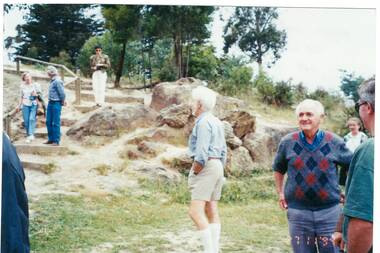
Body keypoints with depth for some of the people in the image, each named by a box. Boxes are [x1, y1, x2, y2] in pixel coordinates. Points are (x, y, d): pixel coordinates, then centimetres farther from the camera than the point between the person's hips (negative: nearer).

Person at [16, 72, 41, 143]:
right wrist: (19, 106, 13)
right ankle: (28, 135, 12)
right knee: (26, 121, 0)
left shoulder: (35, 85, 1)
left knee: (32, 119, -19)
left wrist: (36, 95, -14)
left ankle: (31, 135, -23)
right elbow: (22, 97, 17)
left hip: (34, 104, -3)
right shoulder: (22, 86, 9)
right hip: (25, 105, 3)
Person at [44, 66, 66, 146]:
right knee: (49, 122, 13)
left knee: (56, 123, -3)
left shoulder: (57, 81, -18)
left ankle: (56, 141, 4)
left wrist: (63, 102, -5)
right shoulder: (52, 81, 12)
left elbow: (62, 93, -19)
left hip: (56, 104, -9)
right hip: (50, 103, 9)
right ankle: (51, 139, 22)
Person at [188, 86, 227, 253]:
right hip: (218, 166, 10)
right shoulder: (217, 122, 17)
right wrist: (220, 169, 19)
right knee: (211, 211, 10)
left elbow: (202, 153, -20)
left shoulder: (203, 122, -13)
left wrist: (194, 173, -12)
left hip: (206, 166, -10)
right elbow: (223, 150, 18)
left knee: (195, 211, -12)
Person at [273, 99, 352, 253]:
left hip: (329, 211, -1)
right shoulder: (287, 142, -1)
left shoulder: (335, 142, -4)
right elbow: (278, 169, 15)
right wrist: (280, 193, 11)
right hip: (298, 211, 1)